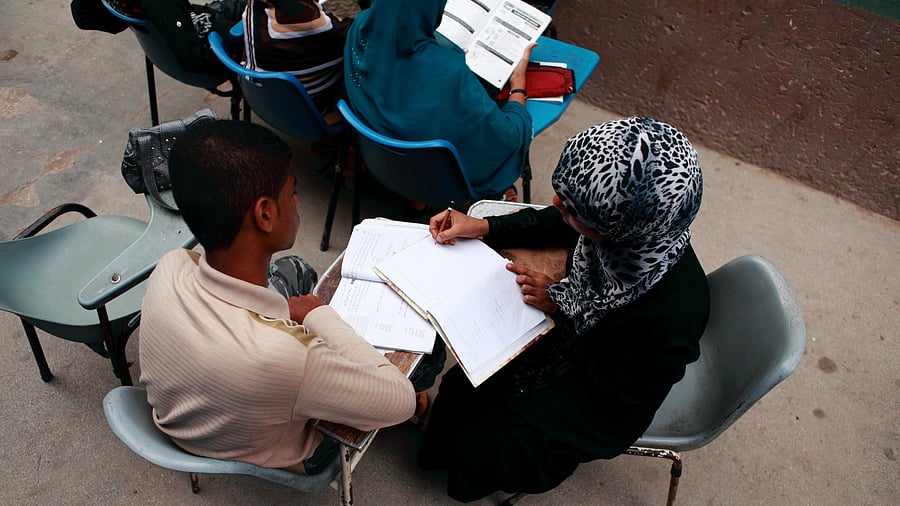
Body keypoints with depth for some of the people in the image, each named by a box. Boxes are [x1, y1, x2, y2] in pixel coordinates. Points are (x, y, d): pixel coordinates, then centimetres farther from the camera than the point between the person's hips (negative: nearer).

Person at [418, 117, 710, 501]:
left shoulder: (671, 314, -43)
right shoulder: (632, 228, -27)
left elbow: (622, 392, -23)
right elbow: (556, 225, -1)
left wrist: (560, 307, -24)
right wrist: (483, 227, -11)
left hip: (602, 406, -5)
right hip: (570, 339, 5)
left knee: (475, 446, -1)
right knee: (463, 383, 6)